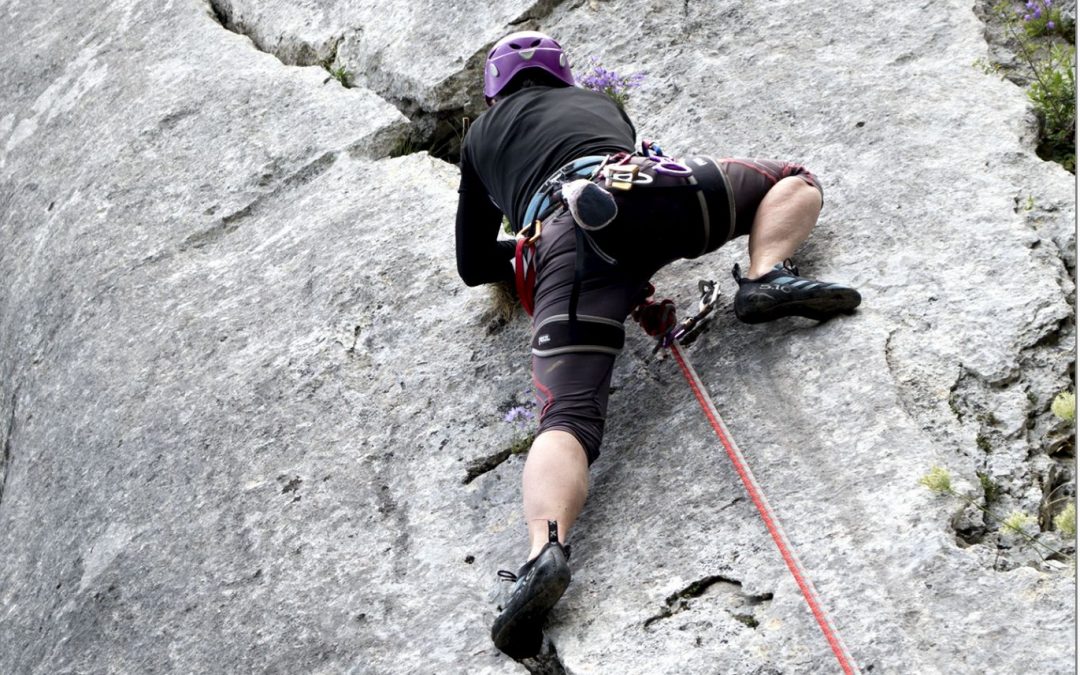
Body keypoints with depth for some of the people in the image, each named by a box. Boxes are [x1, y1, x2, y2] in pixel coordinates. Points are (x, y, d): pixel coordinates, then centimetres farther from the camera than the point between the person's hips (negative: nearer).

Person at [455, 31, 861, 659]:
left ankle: (545, 549, -40)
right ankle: (768, 278, -8)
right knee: (794, 179, 23)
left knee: (568, 417, -12)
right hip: (643, 192, 1)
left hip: (561, 240, -1)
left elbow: (475, 266, 39)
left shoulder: (479, 137, 37)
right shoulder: (599, 101, 39)